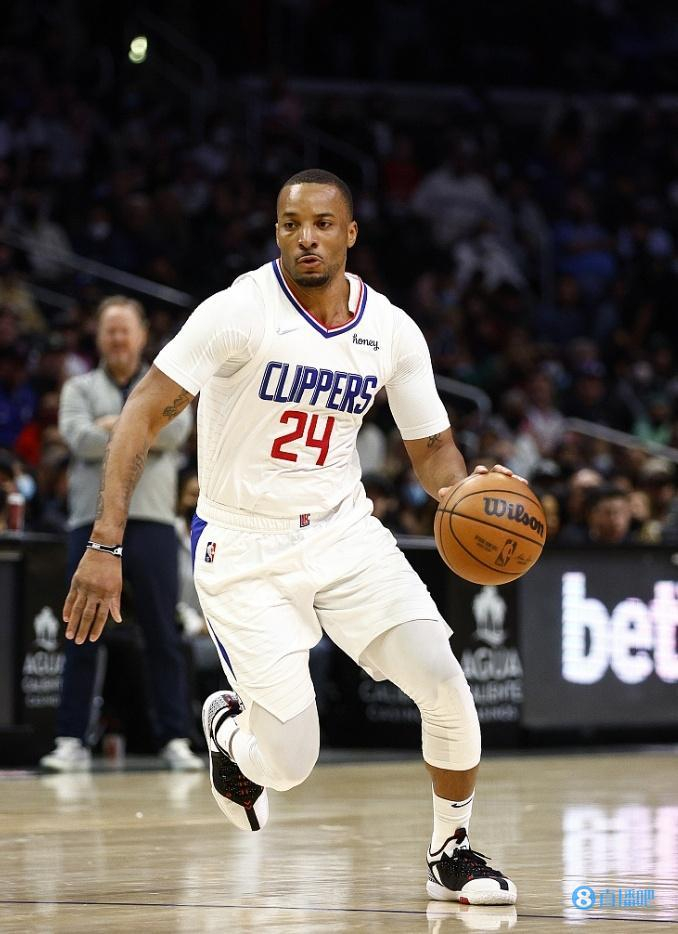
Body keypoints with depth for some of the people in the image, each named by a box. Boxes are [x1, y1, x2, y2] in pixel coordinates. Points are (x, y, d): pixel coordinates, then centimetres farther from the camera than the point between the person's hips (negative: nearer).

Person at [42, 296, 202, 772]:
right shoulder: (80, 389, 12)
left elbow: (176, 428, -7)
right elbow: (80, 438, -7)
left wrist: (121, 424, -8)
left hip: (151, 519, 0)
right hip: (92, 521, 0)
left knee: (163, 634, 0)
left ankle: (176, 738, 1)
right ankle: (72, 740, 2)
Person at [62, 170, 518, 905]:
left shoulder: (392, 332, -2)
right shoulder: (240, 312, -17)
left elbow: (432, 447, 9)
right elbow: (145, 411, -21)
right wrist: (107, 543, -30)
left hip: (344, 533, 4)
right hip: (244, 551, -4)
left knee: (446, 689, -13)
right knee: (290, 763, -8)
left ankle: (452, 853, 12)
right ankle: (229, 727, 30)